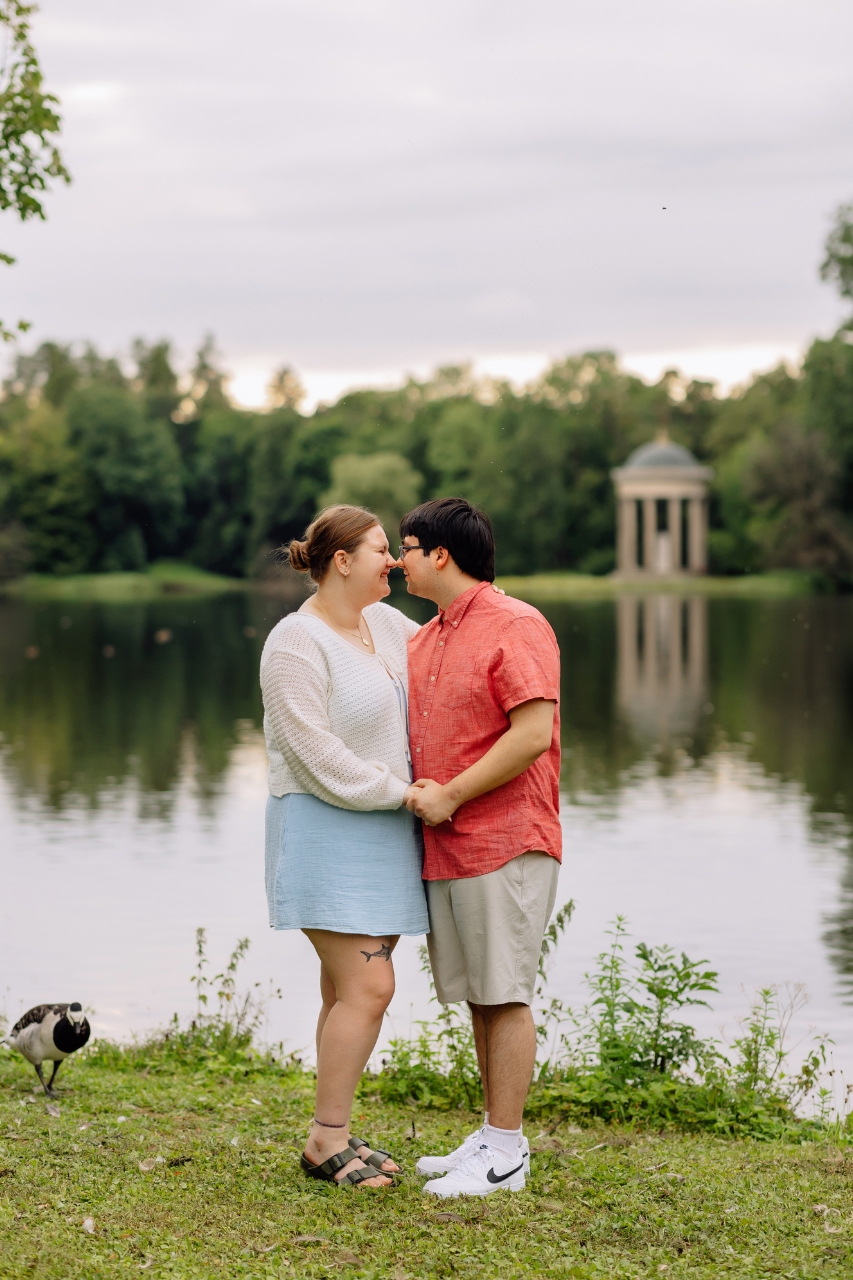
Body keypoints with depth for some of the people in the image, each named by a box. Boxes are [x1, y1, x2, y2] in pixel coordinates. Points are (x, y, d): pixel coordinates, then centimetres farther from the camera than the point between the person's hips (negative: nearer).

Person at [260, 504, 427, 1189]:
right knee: (366, 988, -11)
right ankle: (325, 1143, -1)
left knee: (351, 989, 9)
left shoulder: (385, 622, 11)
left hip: (381, 831, 8)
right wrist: (404, 792, -16)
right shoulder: (296, 643, -14)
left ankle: (335, 1135, 16)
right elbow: (318, 753, -19)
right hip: (328, 828, -8)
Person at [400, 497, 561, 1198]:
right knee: (478, 998, 12)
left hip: (505, 844, -8)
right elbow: (406, 730, 24)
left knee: (505, 996, -4)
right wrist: (415, 790, 1)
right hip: (443, 847, 8)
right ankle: (494, 1136, 21)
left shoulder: (516, 627, -10)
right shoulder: (423, 640, 17)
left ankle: (505, 1153, 1)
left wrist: (451, 796, -15)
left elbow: (533, 734, -19)